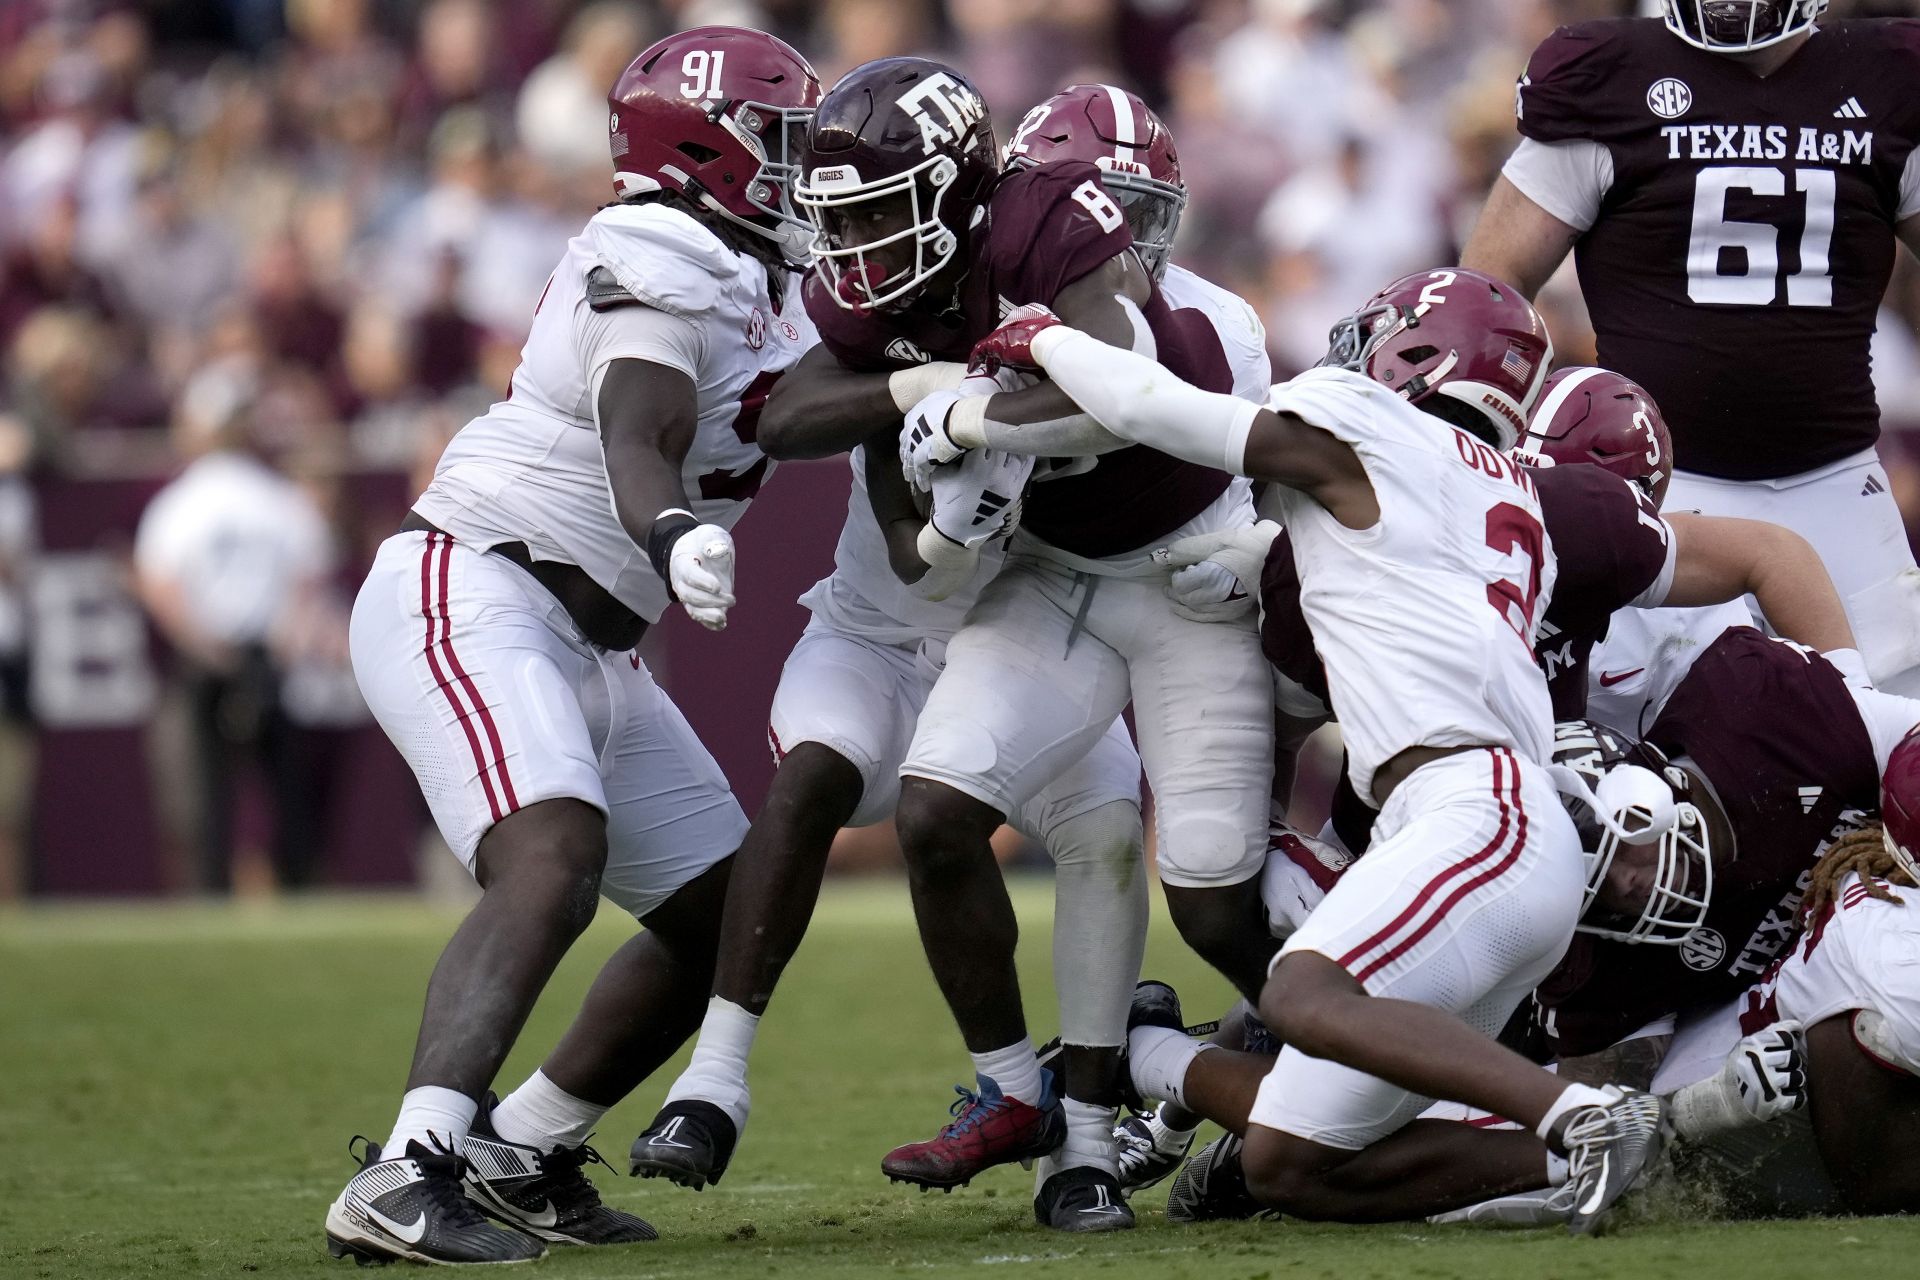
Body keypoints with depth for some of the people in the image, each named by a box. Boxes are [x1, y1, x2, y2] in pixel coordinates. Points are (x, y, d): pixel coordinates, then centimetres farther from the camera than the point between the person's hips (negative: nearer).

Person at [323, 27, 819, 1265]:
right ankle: (406, 1180, -40)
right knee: (556, 861, -31)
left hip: (587, 645, 10)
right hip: (468, 595, -10)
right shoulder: (663, 267, -16)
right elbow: (635, 441, -31)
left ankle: (524, 1153, 22)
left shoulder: (760, 283, 14)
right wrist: (673, 539, -50)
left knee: (730, 917, 10)